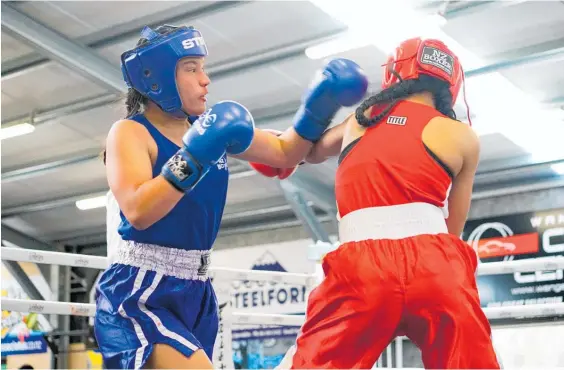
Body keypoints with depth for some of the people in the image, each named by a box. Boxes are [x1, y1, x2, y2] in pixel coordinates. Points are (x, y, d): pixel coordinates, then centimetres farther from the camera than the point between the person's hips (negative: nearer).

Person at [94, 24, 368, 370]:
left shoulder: (209, 127, 8)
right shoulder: (130, 132, -9)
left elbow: (285, 153, 15)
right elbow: (138, 211, -24)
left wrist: (317, 109, -1)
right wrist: (193, 157, -30)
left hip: (195, 293, 7)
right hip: (138, 295, -7)